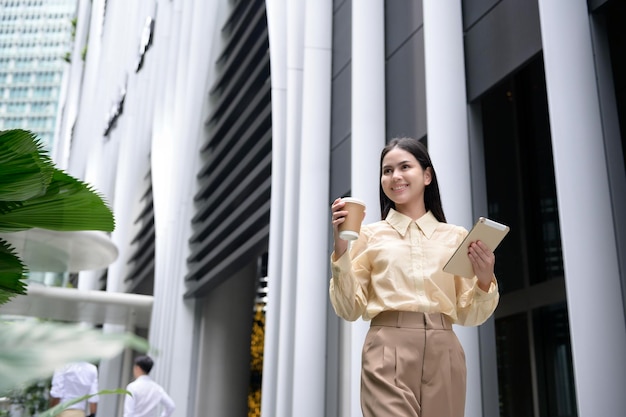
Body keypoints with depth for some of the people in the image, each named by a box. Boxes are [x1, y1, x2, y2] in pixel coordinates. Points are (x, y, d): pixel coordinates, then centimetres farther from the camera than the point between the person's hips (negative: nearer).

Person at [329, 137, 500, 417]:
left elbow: (468, 315, 11)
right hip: (388, 354, -2)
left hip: (443, 354, 2)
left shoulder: (457, 236, 11)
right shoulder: (370, 235, 7)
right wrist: (341, 248, -8)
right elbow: (349, 309, 2)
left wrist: (484, 281, -8)